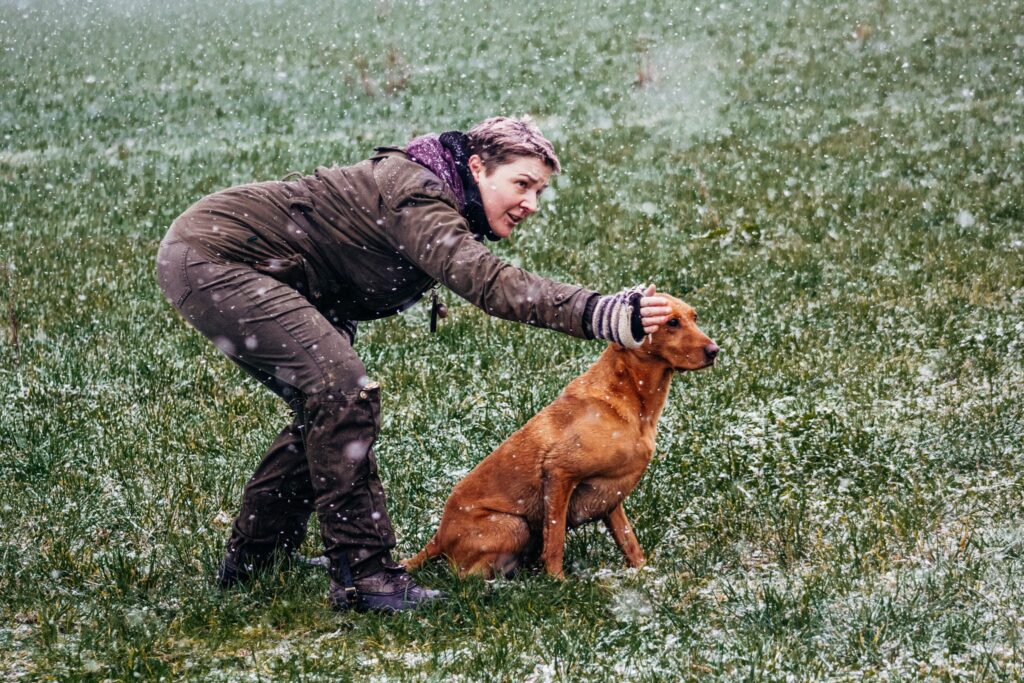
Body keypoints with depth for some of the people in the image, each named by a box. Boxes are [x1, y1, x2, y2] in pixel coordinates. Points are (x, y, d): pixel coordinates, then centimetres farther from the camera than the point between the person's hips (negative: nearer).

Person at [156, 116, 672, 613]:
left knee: (324, 405, 15)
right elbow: (489, 282, -37)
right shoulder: (419, 197, -23)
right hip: (213, 257, -11)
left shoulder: (435, 204, 10)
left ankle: (250, 559, 26)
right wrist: (602, 315, -46)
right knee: (343, 390, -19)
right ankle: (362, 575, -15)